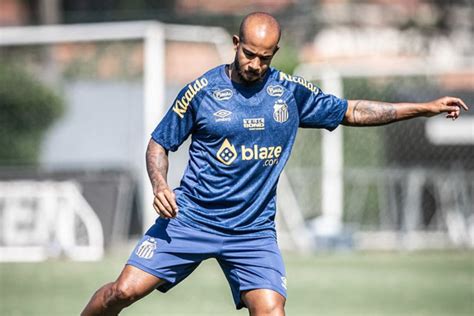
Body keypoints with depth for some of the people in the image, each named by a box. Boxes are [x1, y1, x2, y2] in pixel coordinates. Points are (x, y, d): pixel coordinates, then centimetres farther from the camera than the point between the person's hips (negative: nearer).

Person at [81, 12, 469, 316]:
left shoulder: (292, 92, 3)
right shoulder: (202, 90, -4)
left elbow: (351, 111, 14)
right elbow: (159, 143, 5)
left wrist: (425, 107, 11)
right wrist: (160, 186, -15)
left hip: (254, 231, 2)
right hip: (190, 219, -2)